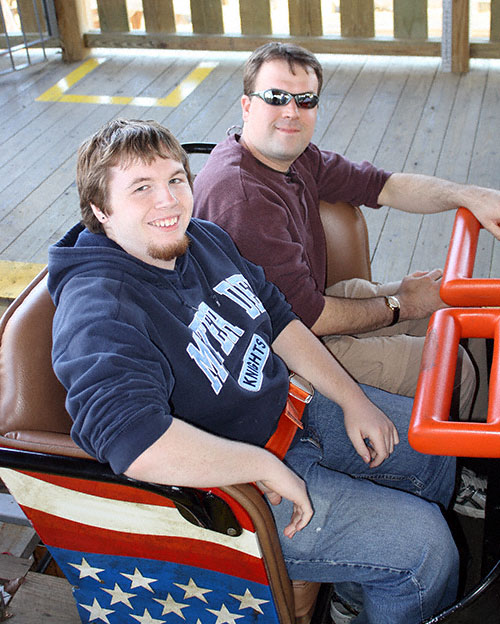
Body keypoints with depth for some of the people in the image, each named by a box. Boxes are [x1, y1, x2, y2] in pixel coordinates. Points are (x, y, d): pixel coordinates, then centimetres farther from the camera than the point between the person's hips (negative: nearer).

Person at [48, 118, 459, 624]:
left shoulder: (203, 238, 1)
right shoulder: (99, 314, -29)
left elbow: (278, 320, 11)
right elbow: (137, 443, -43)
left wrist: (353, 399, 5)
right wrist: (267, 467, -34)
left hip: (287, 406, 10)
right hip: (228, 487, -9)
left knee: (430, 442, 19)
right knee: (424, 545, -10)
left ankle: (359, 580, 40)